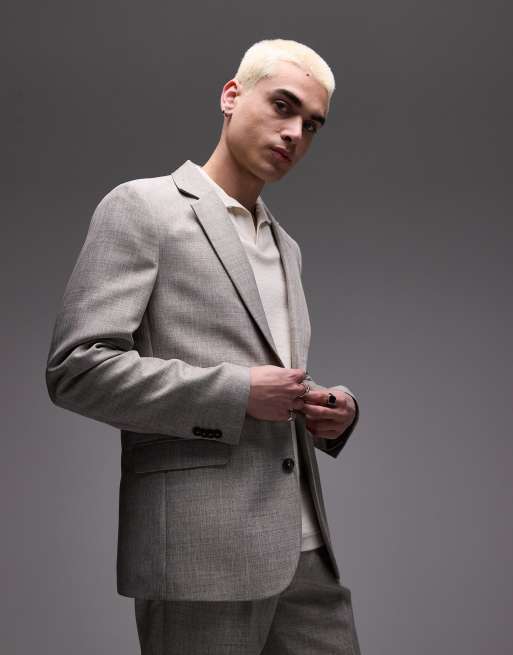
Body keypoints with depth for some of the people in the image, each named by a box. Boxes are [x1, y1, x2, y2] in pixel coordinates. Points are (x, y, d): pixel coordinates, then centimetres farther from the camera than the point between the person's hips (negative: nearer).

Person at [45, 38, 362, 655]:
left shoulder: (285, 246, 21)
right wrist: (238, 393, -15)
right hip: (202, 548, -7)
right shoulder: (141, 208, -2)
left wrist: (333, 407, 4)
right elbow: (76, 367, -12)